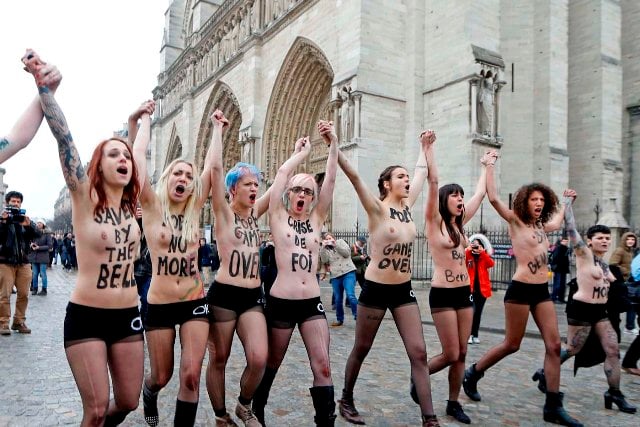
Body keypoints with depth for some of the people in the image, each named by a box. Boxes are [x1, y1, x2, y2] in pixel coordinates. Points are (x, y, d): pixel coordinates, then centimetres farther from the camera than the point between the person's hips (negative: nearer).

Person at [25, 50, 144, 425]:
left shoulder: (131, 204, 3)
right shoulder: (85, 199, -7)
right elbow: (64, 139, -17)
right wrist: (42, 82, -23)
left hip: (128, 316, 4)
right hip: (86, 317, -4)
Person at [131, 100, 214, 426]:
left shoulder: (194, 209, 4)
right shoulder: (152, 207, -3)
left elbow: (211, 167, 0)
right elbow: (138, 159, -11)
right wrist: (139, 121, -3)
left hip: (194, 302, 2)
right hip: (159, 305, -1)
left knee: (191, 375, -6)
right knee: (162, 376, 13)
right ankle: (149, 394, 50)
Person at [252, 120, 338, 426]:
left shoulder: (316, 219, 8)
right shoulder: (278, 216, 0)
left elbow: (330, 180, -1)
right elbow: (282, 173, -8)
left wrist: (333, 144, -5)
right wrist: (302, 152, 6)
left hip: (312, 303, 3)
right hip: (281, 303, -2)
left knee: (322, 365, -4)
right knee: (271, 364, 14)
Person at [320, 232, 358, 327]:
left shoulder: (341, 242, 11)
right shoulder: (326, 250, 16)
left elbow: (347, 253, -3)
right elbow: (324, 260, -2)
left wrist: (335, 245, -8)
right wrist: (323, 247, -9)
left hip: (348, 273, -3)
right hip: (335, 276, 3)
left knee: (351, 296, -17)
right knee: (338, 300, 4)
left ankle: (357, 316, -6)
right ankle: (339, 320, 19)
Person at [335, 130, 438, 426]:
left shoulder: (407, 206, 5)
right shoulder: (377, 209, -11)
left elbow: (421, 174, 20)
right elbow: (354, 176, -22)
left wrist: (424, 147, 30)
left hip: (404, 291, 5)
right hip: (375, 290, -5)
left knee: (418, 352, 0)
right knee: (361, 349, 12)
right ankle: (346, 400, 34)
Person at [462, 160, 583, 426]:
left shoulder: (542, 227, 14)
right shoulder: (515, 222, -4)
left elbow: (558, 219, 39)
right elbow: (493, 198, -16)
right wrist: (489, 165, -12)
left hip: (542, 291, 7)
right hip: (520, 290, -7)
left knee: (554, 346, 1)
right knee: (511, 345, 2)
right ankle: (473, 373, 23)